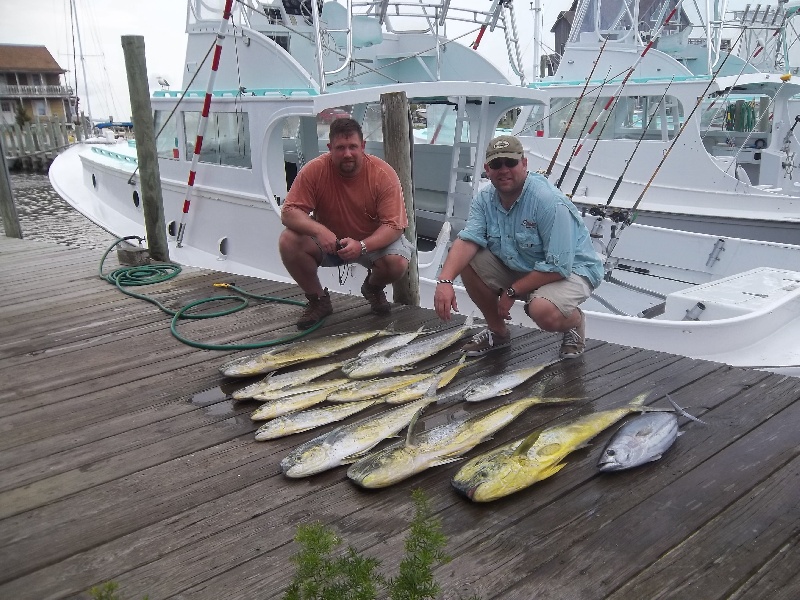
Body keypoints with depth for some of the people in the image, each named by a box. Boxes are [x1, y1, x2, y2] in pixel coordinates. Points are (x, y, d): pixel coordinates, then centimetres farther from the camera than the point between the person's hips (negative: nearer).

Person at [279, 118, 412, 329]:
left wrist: (362, 246, -40)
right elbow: (289, 212, -19)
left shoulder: (384, 174, -21)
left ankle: (372, 288, 10)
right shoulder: (314, 170, -18)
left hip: (374, 241, -1)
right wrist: (319, 230, -39)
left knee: (397, 263, -31)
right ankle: (318, 300, 0)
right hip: (327, 242, 1)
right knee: (288, 241, -25)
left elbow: (393, 225, -23)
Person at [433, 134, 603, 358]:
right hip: (517, 266, 7)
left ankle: (576, 321, 4)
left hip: (569, 270, -7)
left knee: (543, 311, -37)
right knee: (465, 261, -12)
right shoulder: (484, 199, -7)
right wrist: (445, 281, -37)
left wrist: (512, 292, -21)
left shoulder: (550, 203, -27)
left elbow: (558, 268, -27)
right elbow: (467, 241, -20)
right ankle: (498, 332, 8)